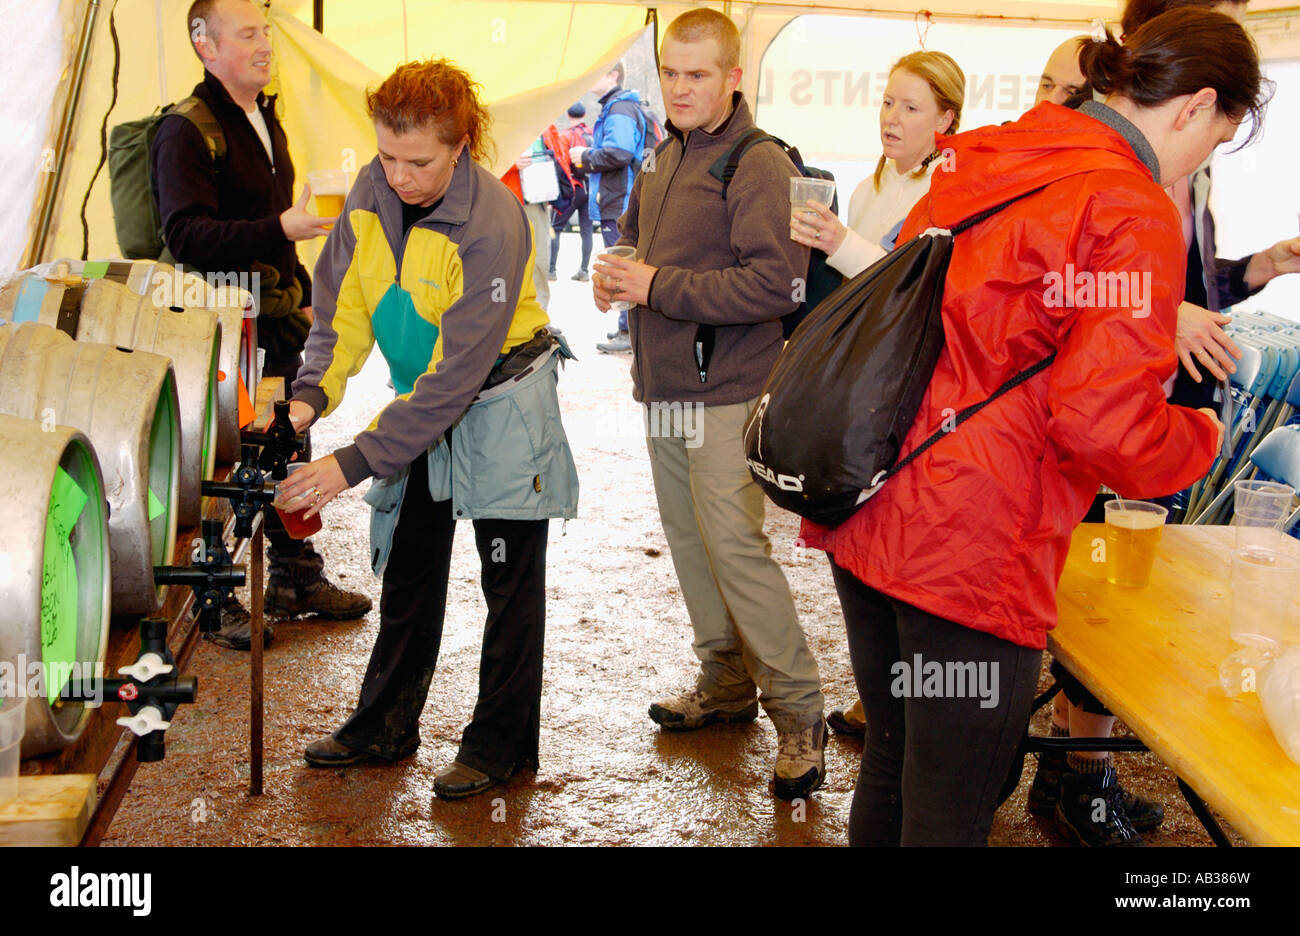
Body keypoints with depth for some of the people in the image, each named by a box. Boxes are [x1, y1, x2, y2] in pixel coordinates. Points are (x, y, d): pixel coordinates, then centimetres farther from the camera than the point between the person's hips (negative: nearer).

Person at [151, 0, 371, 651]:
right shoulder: (186, 132, -13)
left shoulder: (264, 120, 16)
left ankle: (297, 579, 28)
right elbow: (186, 234, -24)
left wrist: (303, 297, 23)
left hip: (275, 321, 9)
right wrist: (279, 230, -33)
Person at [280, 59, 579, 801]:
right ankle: (387, 724, 30)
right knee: (408, 567, 16)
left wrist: (357, 461, -32)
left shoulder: (491, 224, -29)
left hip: (501, 400, -7)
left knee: (511, 579, 3)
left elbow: (458, 373, -30)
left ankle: (501, 741, 17)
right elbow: (342, 301, 0)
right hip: (422, 403, 7)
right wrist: (315, 392, -18)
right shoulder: (373, 191, -8)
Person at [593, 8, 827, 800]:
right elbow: (633, 233, 29)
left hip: (725, 395, -9)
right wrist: (615, 273, 5)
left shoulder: (760, 167, -13)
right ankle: (727, 684, 31)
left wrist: (658, 286, -22)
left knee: (735, 547, -10)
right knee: (690, 544, 15)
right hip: (663, 391, 9)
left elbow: (774, 285, -23)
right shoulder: (666, 157, 14)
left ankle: (800, 713, 1)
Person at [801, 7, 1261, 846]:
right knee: (949, 817, 6)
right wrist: (1200, 437, 3)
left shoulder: (980, 165, 11)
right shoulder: (1135, 212, -12)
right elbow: (1106, 423, -18)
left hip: (864, 516, 8)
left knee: (891, 766, 24)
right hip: (971, 552, -8)